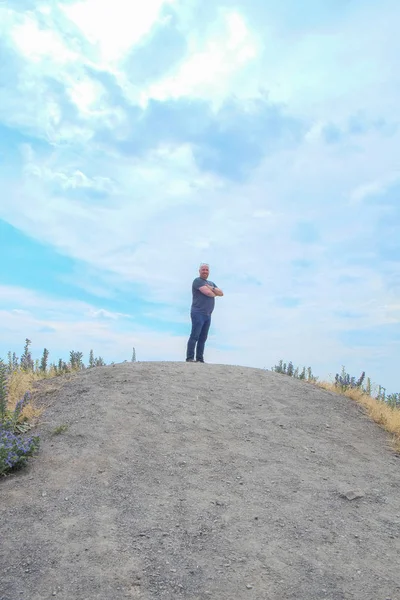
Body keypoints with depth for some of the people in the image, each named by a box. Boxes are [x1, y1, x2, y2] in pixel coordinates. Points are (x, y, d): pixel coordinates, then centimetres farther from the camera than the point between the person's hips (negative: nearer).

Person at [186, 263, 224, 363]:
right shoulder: (197, 281, -3)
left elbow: (221, 293, 11)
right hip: (198, 313, -8)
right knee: (194, 336, -12)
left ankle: (200, 359, 5)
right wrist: (215, 293, 7)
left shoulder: (211, 283, 23)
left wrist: (212, 288, -5)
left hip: (208, 315, 8)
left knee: (203, 338, 4)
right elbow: (208, 293, -15)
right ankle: (189, 358, -12)